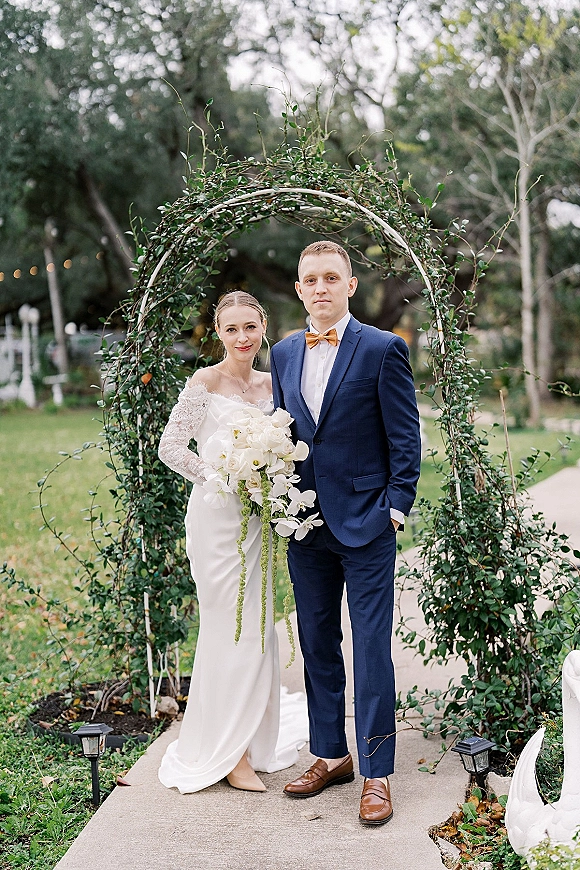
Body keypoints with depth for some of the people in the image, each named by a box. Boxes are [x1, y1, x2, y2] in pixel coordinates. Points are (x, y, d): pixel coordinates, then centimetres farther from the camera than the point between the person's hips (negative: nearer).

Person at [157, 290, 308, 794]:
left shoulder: (269, 384, 10)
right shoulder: (206, 382, -9)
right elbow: (170, 448, -10)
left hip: (254, 516, 6)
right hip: (217, 514, -6)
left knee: (256, 627, 12)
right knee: (233, 628, -4)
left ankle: (250, 738, 28)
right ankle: (225, 752, 8)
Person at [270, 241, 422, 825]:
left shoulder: (383, 349, -5)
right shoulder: (284, 354, 11)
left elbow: (405, 438, -5)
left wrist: (396, 506, -11)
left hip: (365, 524, -5)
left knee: (371, 650, -1)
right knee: (317, 645, 13)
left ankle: (376, 774, 8)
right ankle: (330, 755, 27)